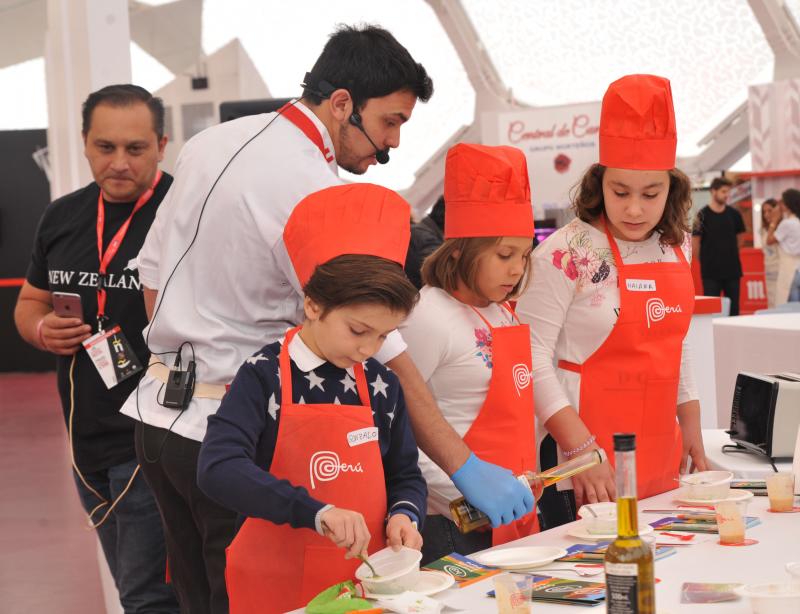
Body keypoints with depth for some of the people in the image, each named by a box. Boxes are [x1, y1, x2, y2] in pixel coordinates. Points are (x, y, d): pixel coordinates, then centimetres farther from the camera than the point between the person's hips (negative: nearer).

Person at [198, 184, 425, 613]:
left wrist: (403, 514, -8)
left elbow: (405, 474, 15)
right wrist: (314, 511, -33)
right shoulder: (265, 376, -11)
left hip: (365, 579, 5)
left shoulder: (380, 384, 4)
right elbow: (217, 468, -24)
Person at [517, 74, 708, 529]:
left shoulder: (677, 247, 7)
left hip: (660, 454, 6)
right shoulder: (568, 253, -14)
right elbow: (533, 358, -16)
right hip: (581, 449, -6)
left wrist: (690, 425, 16)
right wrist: (581, 450, -20)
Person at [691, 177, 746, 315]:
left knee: (734, 308, 7)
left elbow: (740, 237, 17)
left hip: (733, 269, 4)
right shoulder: (703, 215, -6)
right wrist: (704, 261, 2)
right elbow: (695, 242, -3)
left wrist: (731, 253, 11)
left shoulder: (734, 214, 5)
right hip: (711, 272, -4)